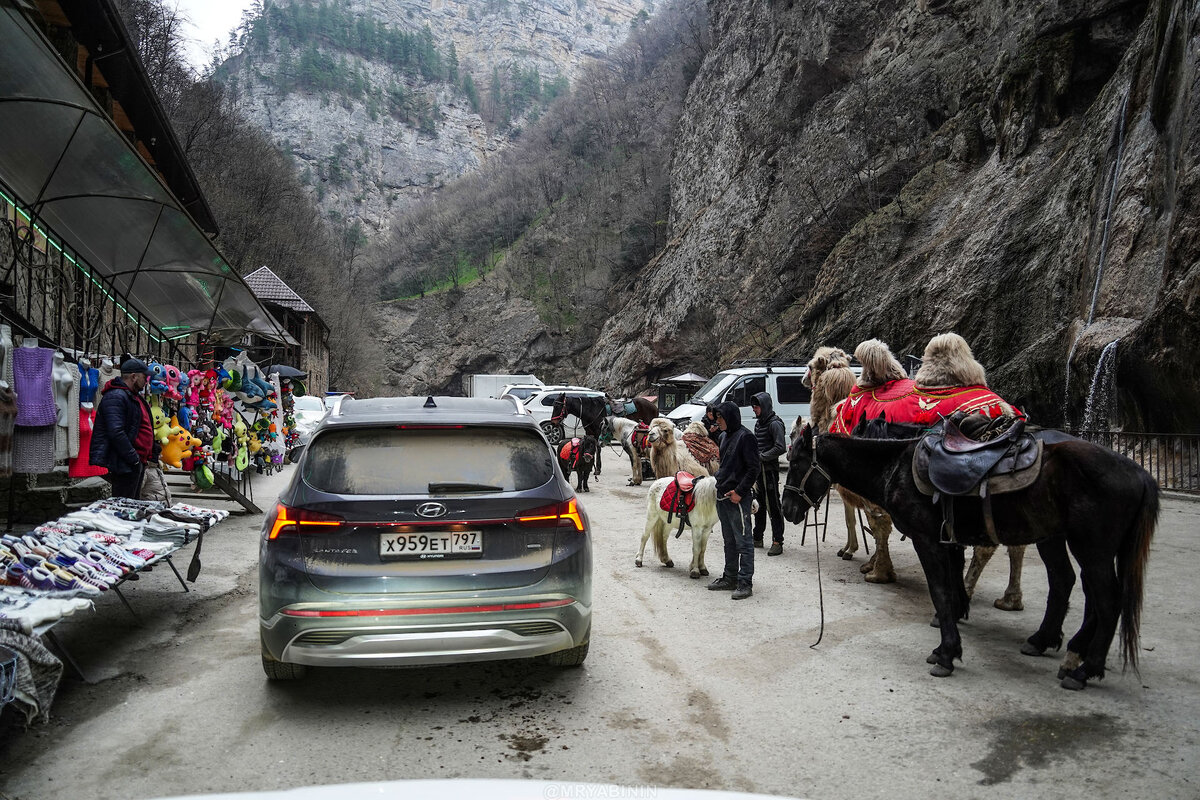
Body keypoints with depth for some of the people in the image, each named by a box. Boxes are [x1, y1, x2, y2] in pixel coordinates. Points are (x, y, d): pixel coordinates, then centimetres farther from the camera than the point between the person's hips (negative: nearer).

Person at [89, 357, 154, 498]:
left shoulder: (134, 396, 19)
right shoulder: (115, 397, -16)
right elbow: (116, 433, -25)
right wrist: (134, 458, -21)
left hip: (137, 462, 11)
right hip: (124, 464, -11)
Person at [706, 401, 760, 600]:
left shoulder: (745, 437, -12)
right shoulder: (725, 437, 15)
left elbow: (754, 468, -16)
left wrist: (740, 491, -18)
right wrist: (719, 482, 12)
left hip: (738, 498, -9)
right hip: (722, 497, 9)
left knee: (743, 541, -3)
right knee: (729, 541, 16)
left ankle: (745, 583, 1)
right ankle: (730, 577, 26)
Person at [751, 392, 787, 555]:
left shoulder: (774, 423, -13)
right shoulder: (758, 422, 14)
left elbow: (781, 448, -19)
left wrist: (761, 457, -17)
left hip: (769, 469, -9)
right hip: (757, 469, 9)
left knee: (773, 505, -5)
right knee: (758, 504, 16)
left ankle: (777, 542, -2)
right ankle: (757, 538, 27)